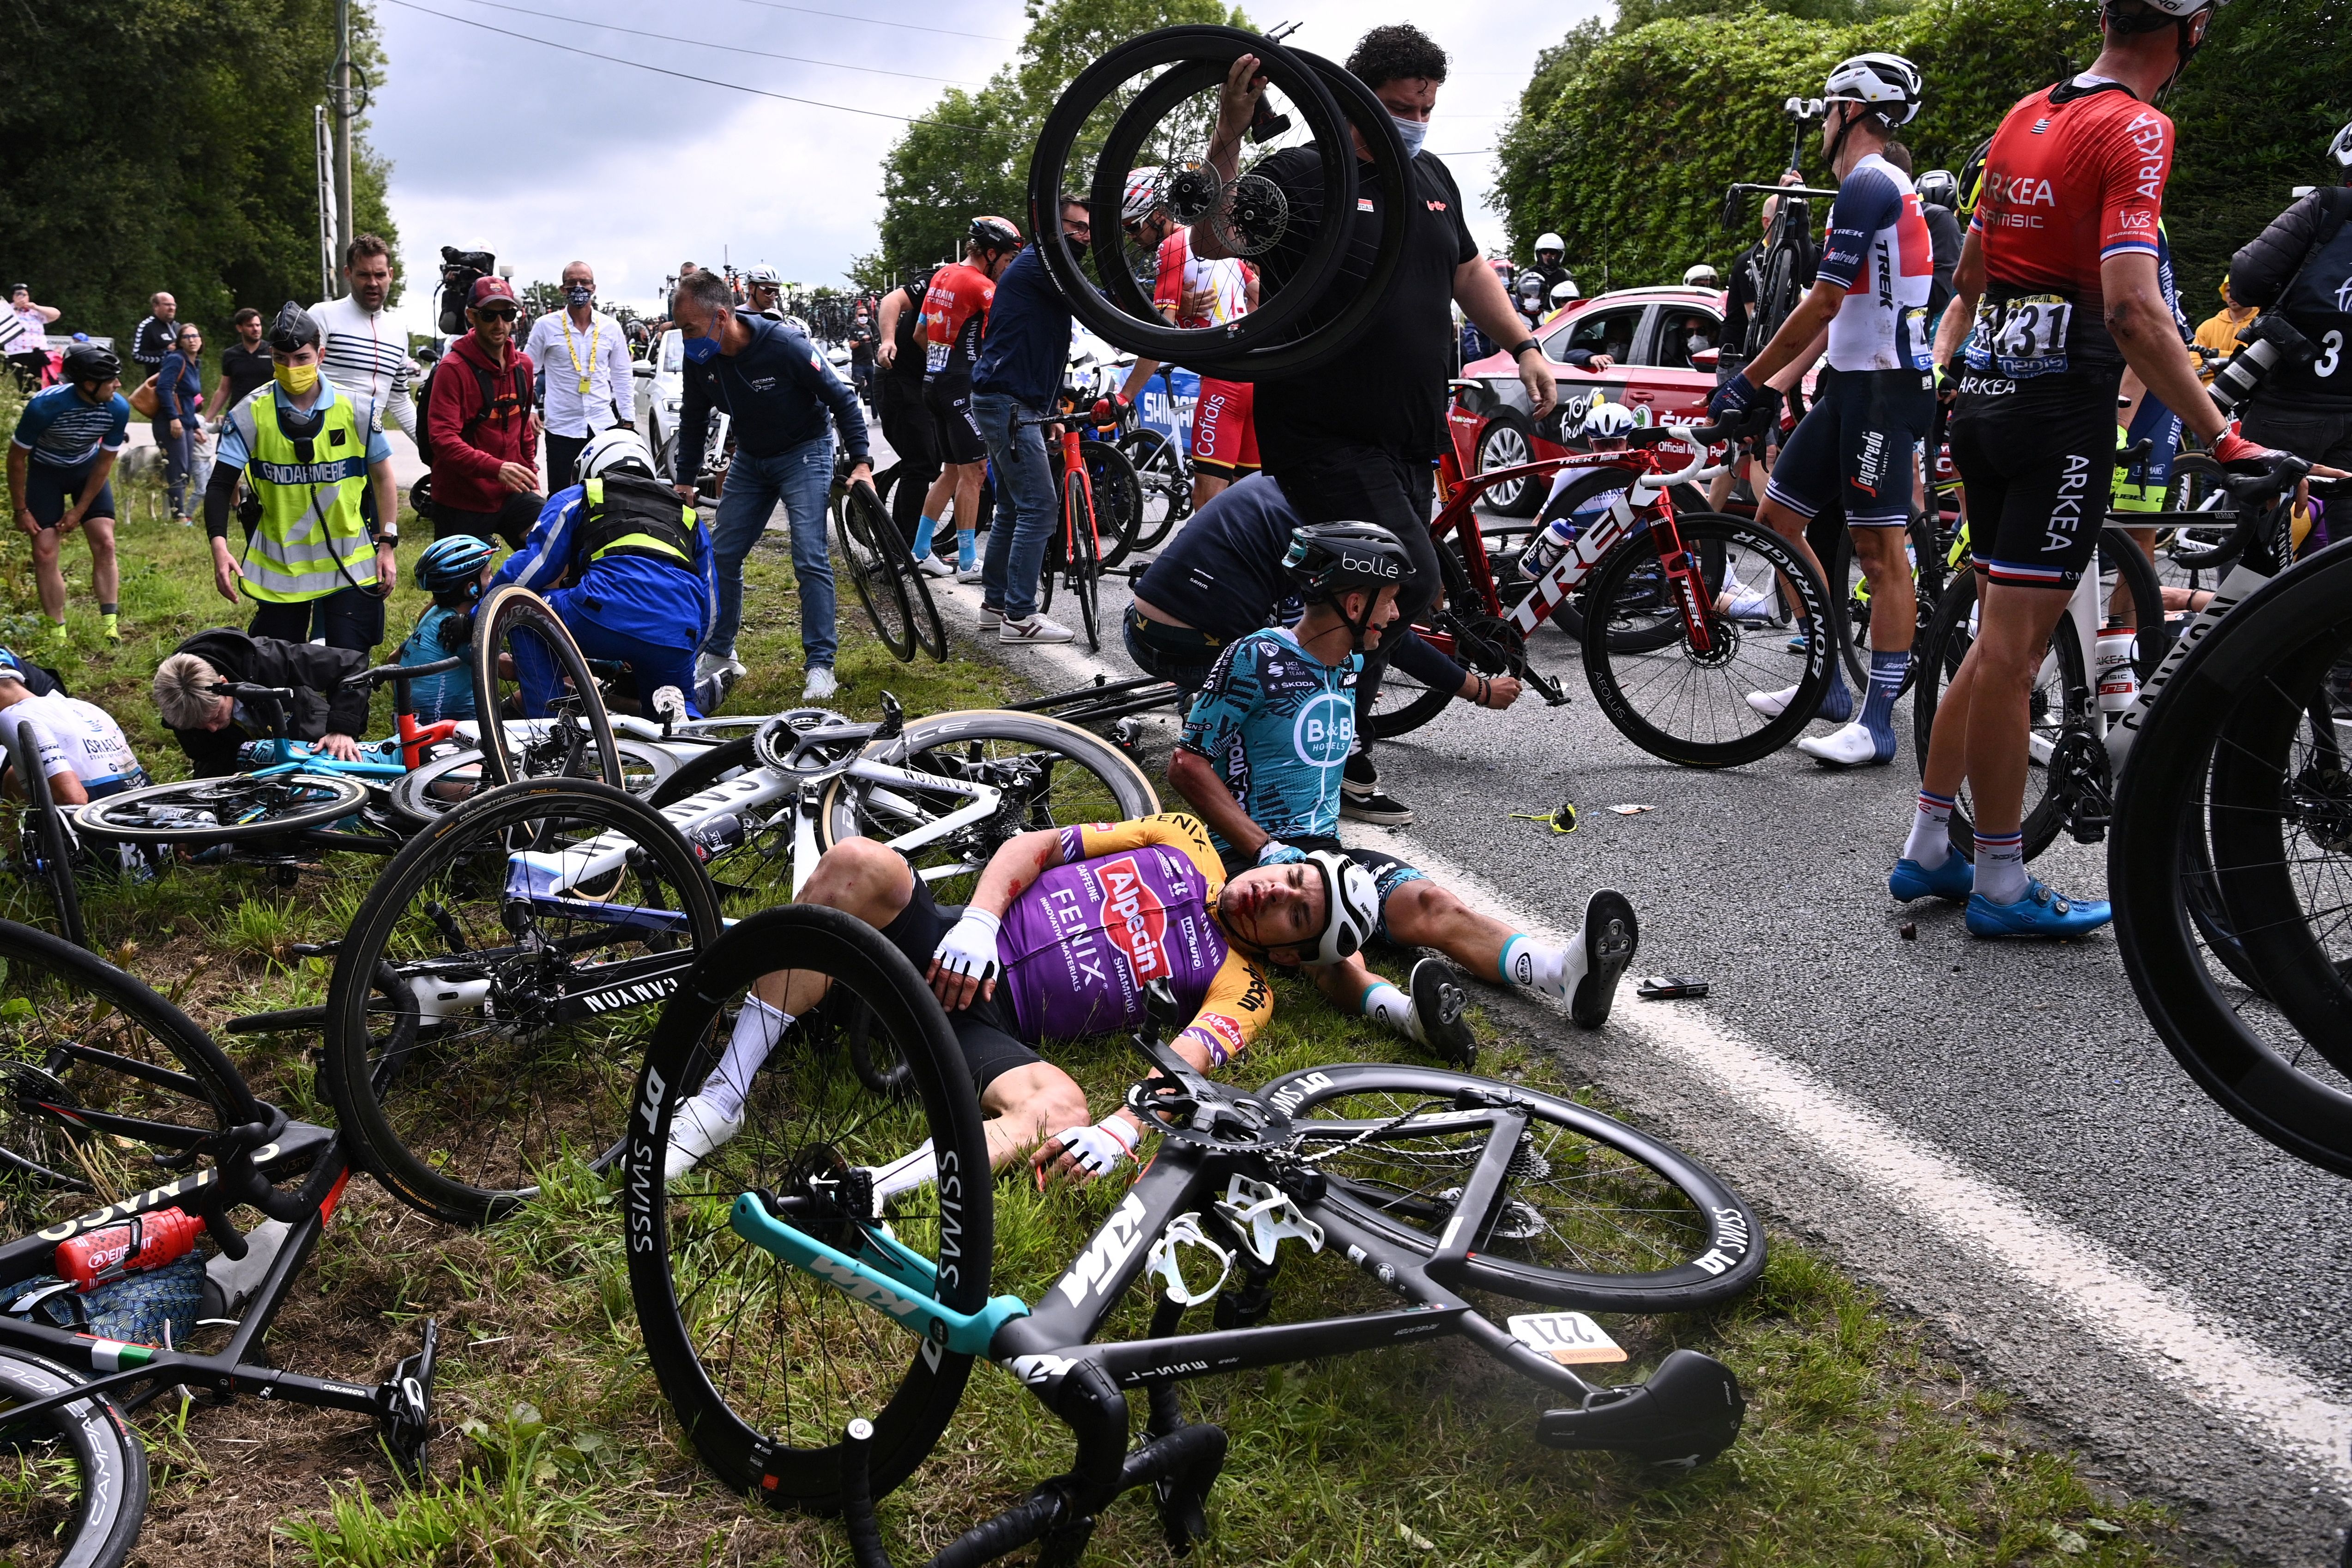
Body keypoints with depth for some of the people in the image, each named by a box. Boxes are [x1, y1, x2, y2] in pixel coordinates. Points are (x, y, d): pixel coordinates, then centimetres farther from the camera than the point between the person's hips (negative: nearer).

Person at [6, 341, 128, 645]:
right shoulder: (44, 406, -32)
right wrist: (21, 510, -11)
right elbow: (17, 458, -16)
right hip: (45, 470, -2)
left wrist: (79, 510, -8)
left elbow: (104, 463, -9)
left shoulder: (118, 409, -23)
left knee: (105, 545, -10)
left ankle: (110, 625, -8)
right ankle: (57, 634, -1)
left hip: (88, 469, 2)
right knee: (45, 552, -7)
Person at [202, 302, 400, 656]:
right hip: (279, 567, 1)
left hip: (350, 565, -1)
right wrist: (219, 547, -21)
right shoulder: (251, 414, -6)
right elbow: (220, 485, -6)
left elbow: (382, 477, 6)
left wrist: (387, 544, 1)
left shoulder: (354, 408, -5)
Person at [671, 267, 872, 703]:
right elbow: (693, 420, 6)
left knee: (810, 558, -15)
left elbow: (843, 400, -19)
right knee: (722, 554, 5)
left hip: (804, 453, -6)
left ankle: (821, 664, -9)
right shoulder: (700, 359, -12)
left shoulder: (785, 347, -28)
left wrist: (861, 463, -24)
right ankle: (719, 653, 20)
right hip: (750, 459, 6)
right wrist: (686, 480, 7)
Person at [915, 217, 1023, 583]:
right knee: (973, 471, -3)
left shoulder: (942, 276, 13)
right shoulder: (981, 285, -13)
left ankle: (919, 551, 18)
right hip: (962, 387, -9)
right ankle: (968, 562, 0)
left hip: (934, 383, 9)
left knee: (953, 470, 16)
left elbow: (921, 335, 21)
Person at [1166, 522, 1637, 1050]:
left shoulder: (1351, 664, 14)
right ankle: (1404, 1011, -67)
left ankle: (1569, 971, -47)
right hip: (1248, 853, -6)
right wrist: (1266, 849, -19)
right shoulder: (1257, 659, -10)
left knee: (1428, 903, -23)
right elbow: (1187, 766, -13)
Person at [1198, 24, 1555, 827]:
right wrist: (1230, 134, -31)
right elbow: (1212, 240, -20)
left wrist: (1525, 346, 21)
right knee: (1411, 578, -17)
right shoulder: (1300, 176, -6)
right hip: (1325, 435, -8)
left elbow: (1467, 268, 30)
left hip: (1411, 441, 8)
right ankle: (1339, 759, -5)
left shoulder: (1432, 179, 17)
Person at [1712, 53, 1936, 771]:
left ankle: (1878, 722, -7)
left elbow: (1822, 306, -17)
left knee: (1880, 550, -9)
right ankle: (1828, 684, 18)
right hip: (1850, 384, 11)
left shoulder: (1869, 185, -13)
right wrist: (1771, 382, 18)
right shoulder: (1869, 188, 20)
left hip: (1886, 387, -11)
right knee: (1778, 516, 11)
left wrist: (1748, 380, -11)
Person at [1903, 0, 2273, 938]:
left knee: (2001, 640, 15)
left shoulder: (2026, 115, 12)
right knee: (2012, 649, -4)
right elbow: (2134, 312, -22)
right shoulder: (2137, 129, -12)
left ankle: (1927, 851, 20)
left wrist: (1939, 373, 33)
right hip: (2062, 411, -8)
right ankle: (2001, 885, 5)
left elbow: (1968, 275, 21)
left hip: (1985, 401, 8)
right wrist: (2224, 440, -21)